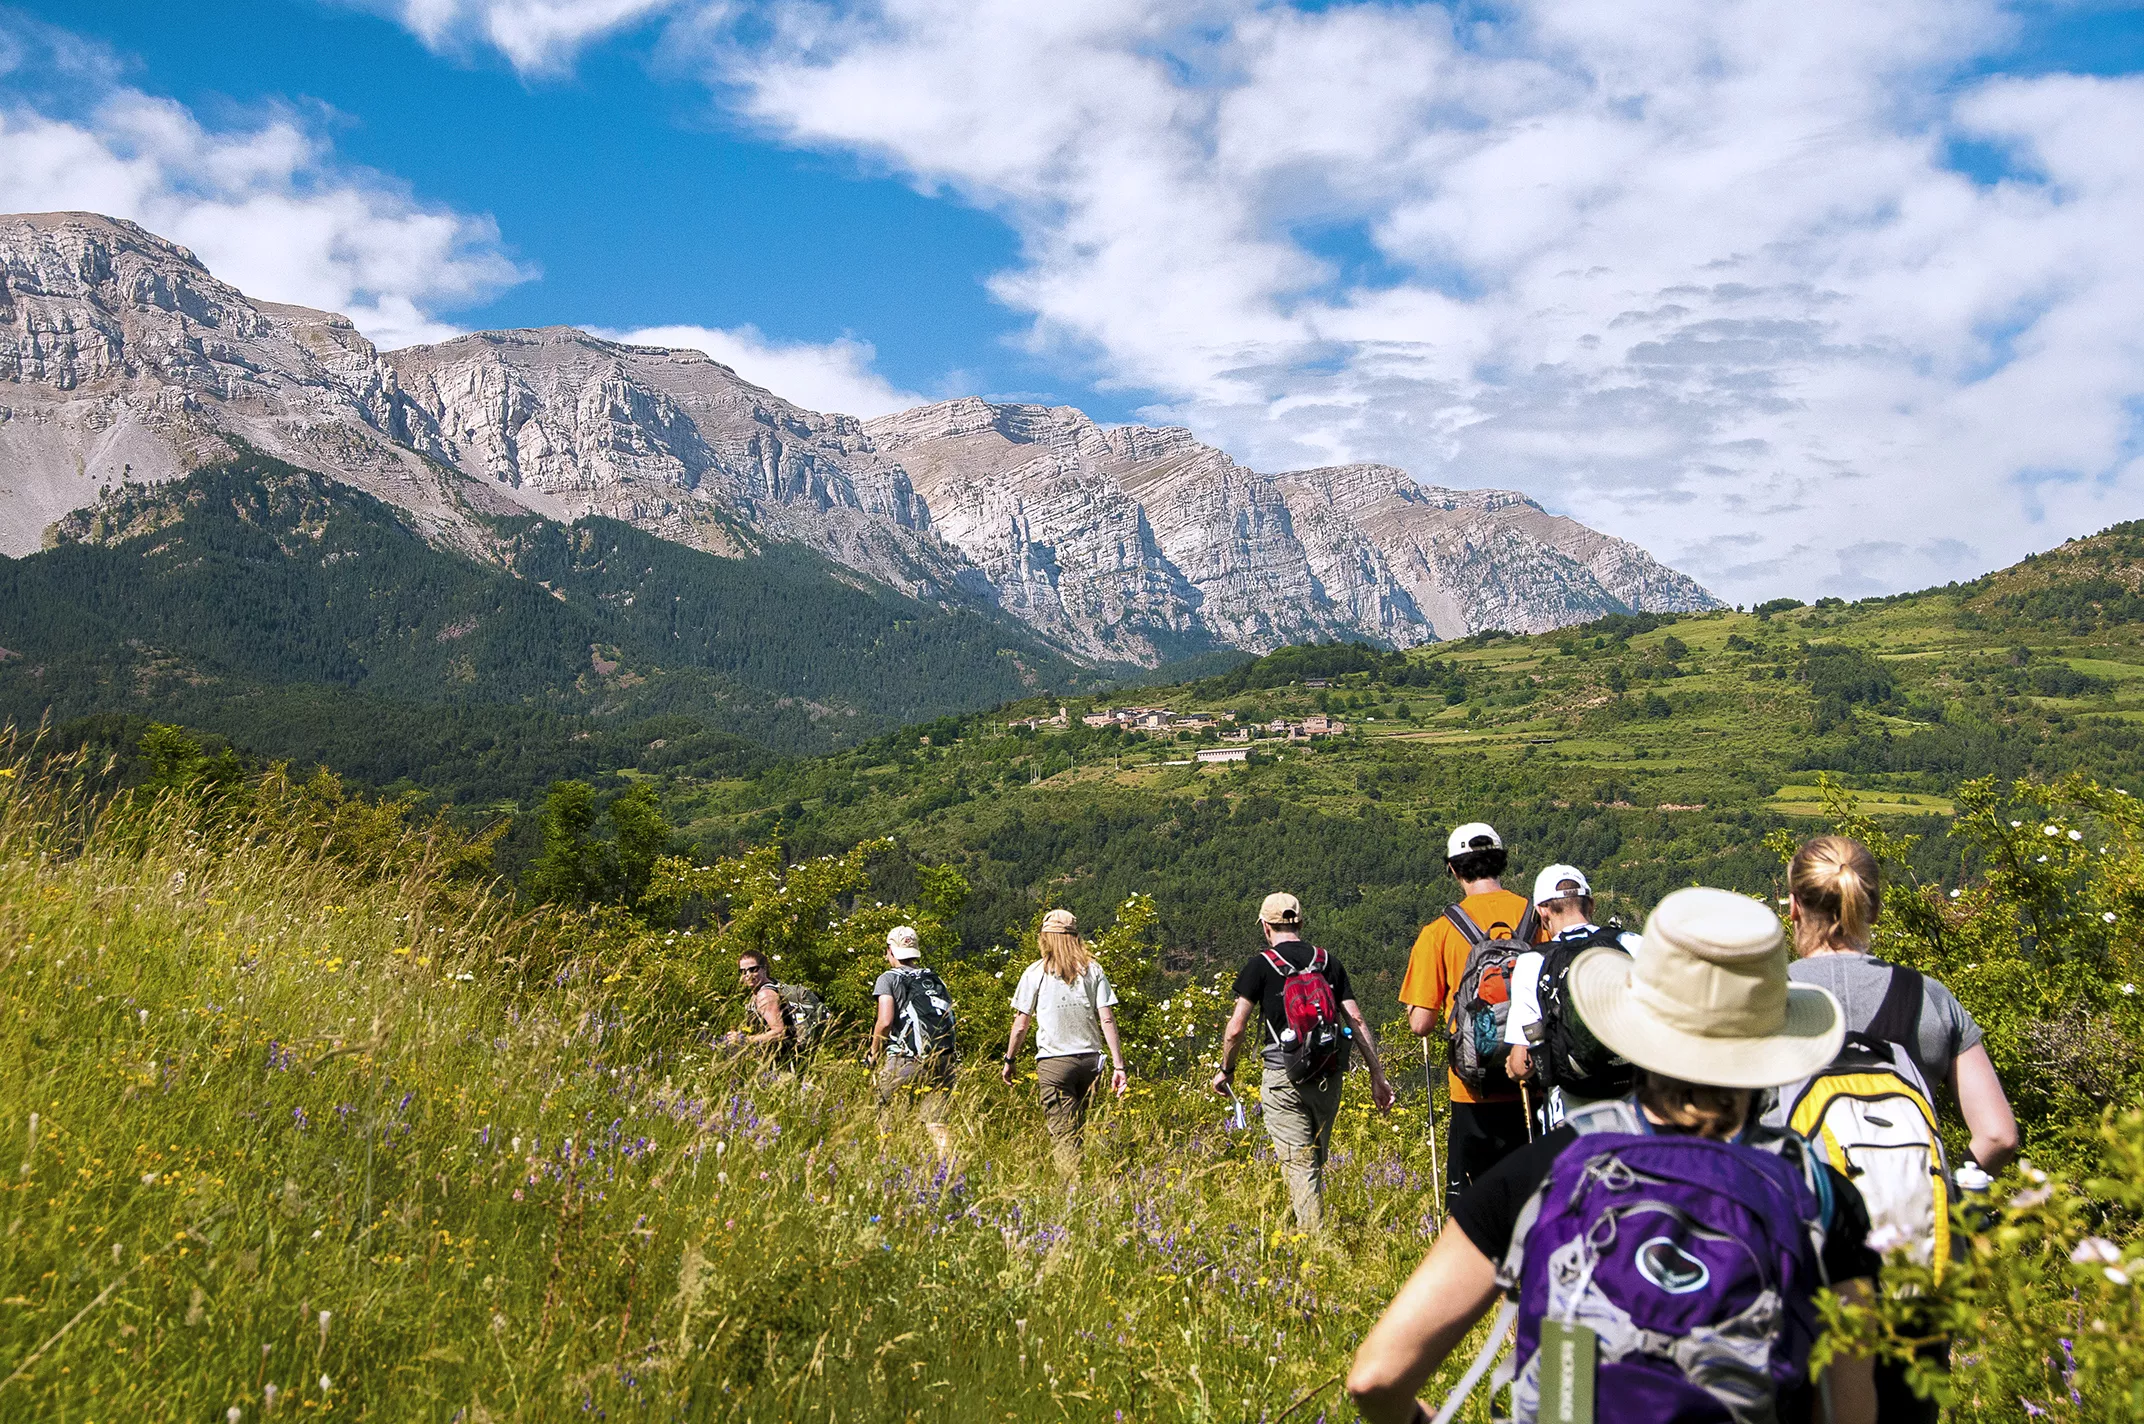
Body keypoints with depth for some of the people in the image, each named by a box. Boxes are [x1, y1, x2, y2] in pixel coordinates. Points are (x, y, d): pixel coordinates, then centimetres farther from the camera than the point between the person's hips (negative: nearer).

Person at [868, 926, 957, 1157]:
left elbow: (885, 1022, -8)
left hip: (907, 1061, -4)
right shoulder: (937, 979, 19)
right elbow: (949, 1017, 11)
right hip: (944, 1059, 4)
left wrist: (874, 1053, 6)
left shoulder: (890, 978, 3)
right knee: (936, 1122, 4)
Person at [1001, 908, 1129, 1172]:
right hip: (1090, 1060, 3)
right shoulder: (1093, 969, 6)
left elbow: (1021, 1024, 1)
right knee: (1080, 1129, 17)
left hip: (1054, 1061, -3)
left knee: (1063, 1136, -4)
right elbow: (1107, 1019, -1)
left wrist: (1009, 1060, 13)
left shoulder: (1036, 972, 0)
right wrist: (1118, 1066, 0)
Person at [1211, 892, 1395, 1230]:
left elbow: (1235, 1029, -5)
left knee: (1298, 1163, -3)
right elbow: (1356, 1020, 4)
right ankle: (1316, 1228, 27)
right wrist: (1378, 1076, 6)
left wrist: (1225, 1069, 10)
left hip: (1284, 1078, -4)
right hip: (1329, 1077, 4)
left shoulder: (1261, 965, -2)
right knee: (1316, 1160, 19)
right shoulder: (1329, 962, 9)